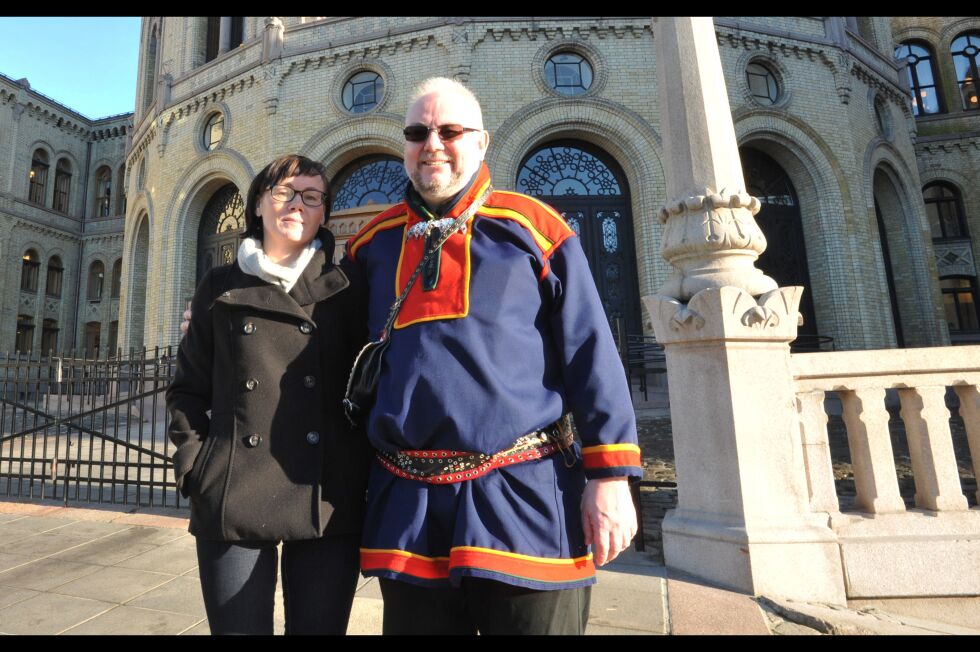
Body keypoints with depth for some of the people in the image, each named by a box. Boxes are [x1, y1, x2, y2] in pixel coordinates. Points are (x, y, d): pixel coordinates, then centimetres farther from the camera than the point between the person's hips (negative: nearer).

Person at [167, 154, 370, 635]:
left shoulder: (347, 289, 6)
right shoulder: (221, 286, 10)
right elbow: (188, 388, 12)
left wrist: (367, 477, 0)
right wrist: (195, 467, 1)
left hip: (328, 503, 0)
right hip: (232, 503, 1)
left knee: (319, 627, 11)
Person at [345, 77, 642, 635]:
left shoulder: (531, 227, 0)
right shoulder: (374, 242, 10)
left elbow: (591, 356, -3)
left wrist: (609, 474, -8)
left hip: (526, 498, -2)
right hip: (408, 505, 4)